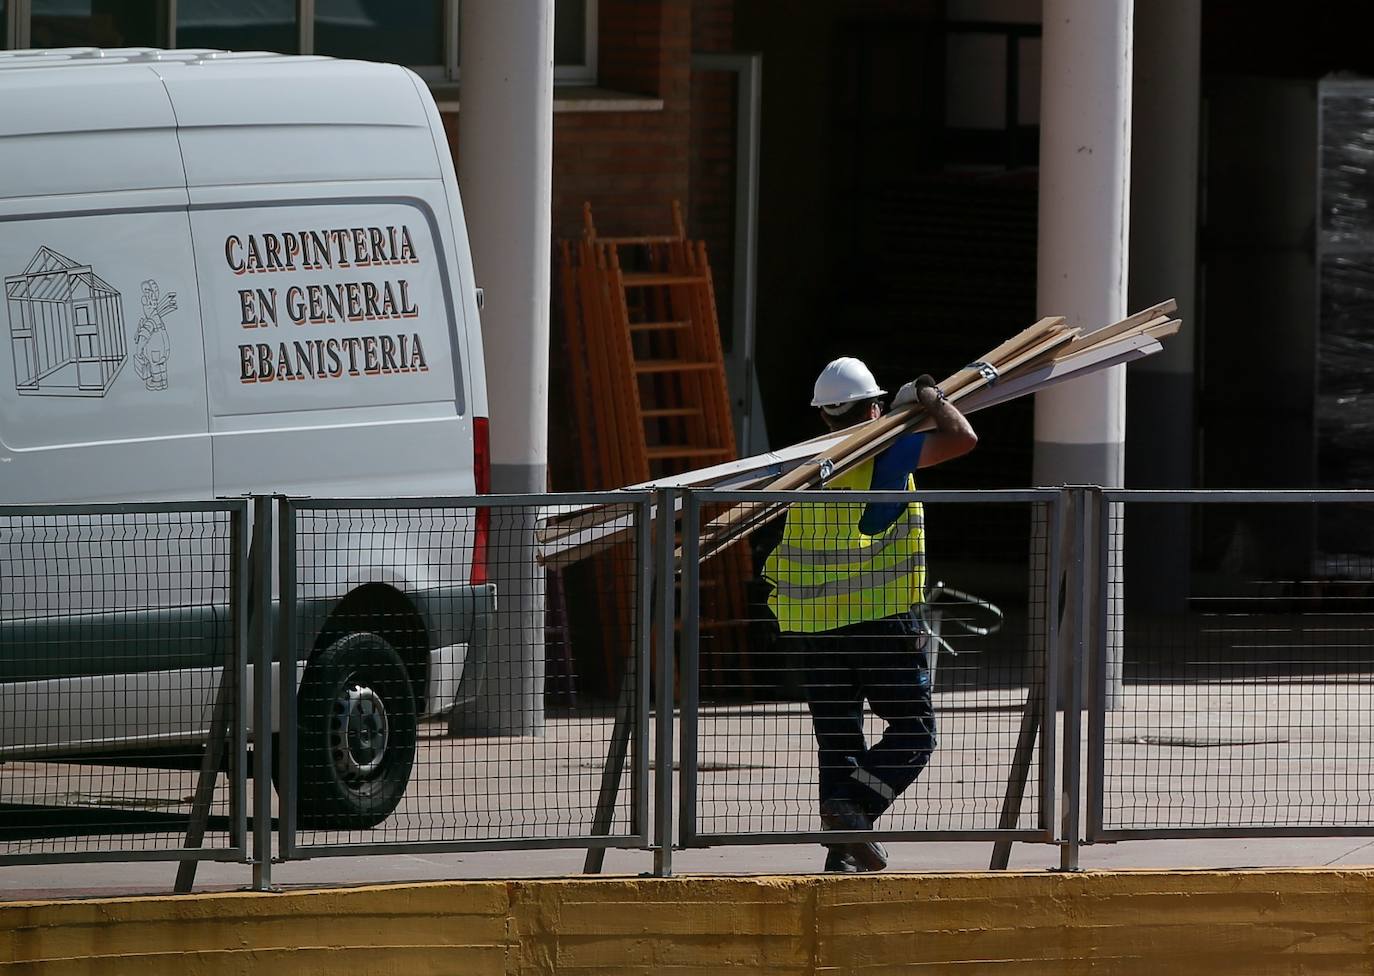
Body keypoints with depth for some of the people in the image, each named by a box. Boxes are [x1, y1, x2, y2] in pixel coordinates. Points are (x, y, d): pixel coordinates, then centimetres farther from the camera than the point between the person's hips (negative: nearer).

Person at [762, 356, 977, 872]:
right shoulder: (885, 454, -5)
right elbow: (961, 438, -10)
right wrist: (928, 397, 9)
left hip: (811, 625, 5)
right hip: (881, 617, -5)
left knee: (838, 741, 10)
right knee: (913, 732, 2)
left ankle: (842, 853, 5)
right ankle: (854, 808, -18)